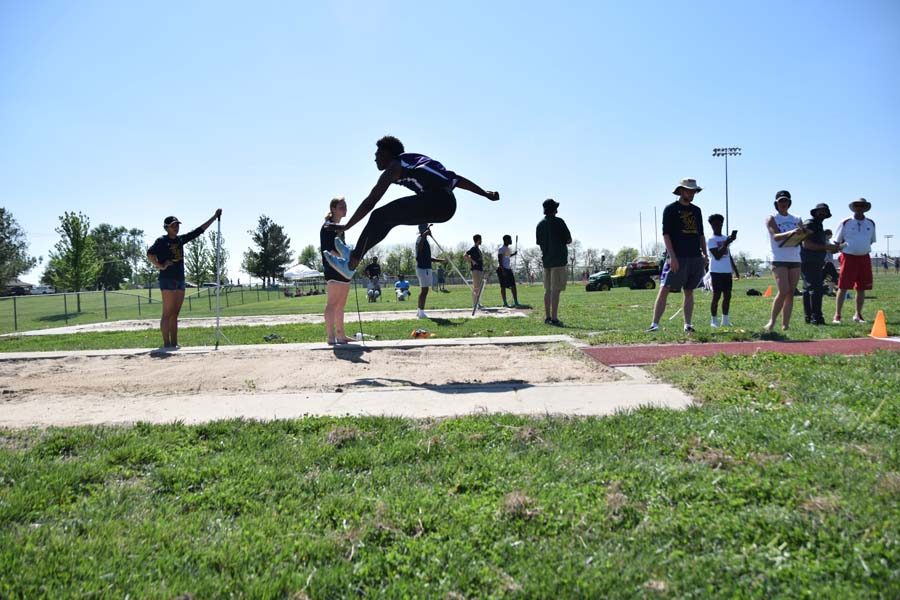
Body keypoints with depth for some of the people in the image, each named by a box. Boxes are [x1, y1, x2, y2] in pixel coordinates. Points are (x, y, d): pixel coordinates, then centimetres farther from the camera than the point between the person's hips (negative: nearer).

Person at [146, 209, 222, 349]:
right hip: (167, 279, -7)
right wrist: (160, 266, -18)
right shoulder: (162, 240, -3)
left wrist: (214, 217, 16)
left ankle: (174, 343, 11)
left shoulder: (181, 239, 15)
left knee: (175, 314, 8)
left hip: (180, 280, 7)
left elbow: (199, 230, 17)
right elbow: (150, 254, -16)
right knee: (167, 313, -7)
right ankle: (166, 344, -5)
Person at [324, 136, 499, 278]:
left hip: (435, 200, -9)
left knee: (379, 217, -4)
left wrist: (346, 227, 10)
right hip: (448, 205, 9)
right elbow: (456, 179, 29)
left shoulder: (394, 168, 7)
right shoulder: (415, 161, 31)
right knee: (389, 217, 19)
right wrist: (485, 194, 29)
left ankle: (350, 265, -5)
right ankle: (355, 255, 26)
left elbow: (370, 201, 3)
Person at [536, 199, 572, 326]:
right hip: (558, 259, -6)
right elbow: (569, 240, -5)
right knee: (556, 289, -9)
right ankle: (554, 318, -12)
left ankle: (547, 317, 14)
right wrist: (561, 241, 12)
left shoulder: (540, 224, 11)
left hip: (546, 259, 7)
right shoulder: (558, 222, -7)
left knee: (548, 290, 11)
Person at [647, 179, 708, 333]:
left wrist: (705, 254, 12)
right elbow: (666, 234, -7)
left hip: (695, 258, 6)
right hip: (677, 257, -5)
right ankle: (655, 324, -9)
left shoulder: (696, 210, 17)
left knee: (689, 291, 8)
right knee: (664, 290, -10)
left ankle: (688, 325, 12)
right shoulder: (670, 209, 0)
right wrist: (672, 256, -16)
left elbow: (701, 234, 21)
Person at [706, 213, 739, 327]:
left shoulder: (725, 238, 16)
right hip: (717, 271, -7)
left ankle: (725, 320, 15)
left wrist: (735, 269, 20)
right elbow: (717, 256, -17)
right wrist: (727, 243, -21)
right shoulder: (711, 240, -6)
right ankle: (714, 320, 3)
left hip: (727, 271, 7)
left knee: (727, 295, 7)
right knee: (716, 295, -4)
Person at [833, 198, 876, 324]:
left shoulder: (871, 223, 10)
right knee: (843, 287, -6)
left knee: (861, 288, 6)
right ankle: (837, 315, -3)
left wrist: (864, 249, 9)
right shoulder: (845, 223, -1)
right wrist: (843, 249, -4)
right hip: (849, 257, -4)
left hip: (864, 258, 4)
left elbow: (871, 240, 21)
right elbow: (837, 241, 4)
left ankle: (858, 315, 18)